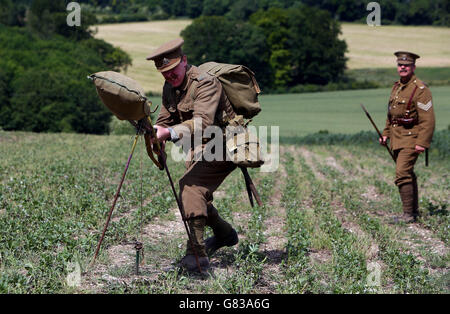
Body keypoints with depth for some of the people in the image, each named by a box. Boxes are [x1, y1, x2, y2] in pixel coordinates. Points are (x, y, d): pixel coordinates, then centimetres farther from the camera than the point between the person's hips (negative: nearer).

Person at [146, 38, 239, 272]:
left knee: (191, 186, -25)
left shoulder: (205, 83, -23)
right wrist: (154, 132, -13)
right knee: (195, 193, 17)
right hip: (200, 148, 9)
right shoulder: (170, 87, 5)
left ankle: (198, 254, -26)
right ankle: (224, 234, 42)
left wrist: (170, 133, -51)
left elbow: (203, 122, -38)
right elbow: (165, 120, 11)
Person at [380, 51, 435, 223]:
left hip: (411, 138, -9)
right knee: (408, 174, 17)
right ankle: (414, 210, 28)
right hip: (397, 138, 9)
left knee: (402, 174, -15)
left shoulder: (420, 89, -15)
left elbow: (428, 119, -18)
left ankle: (409, 214, -9)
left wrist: (422, 143, -22)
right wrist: (386, 134, 15)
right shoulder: (397, 86, 11)